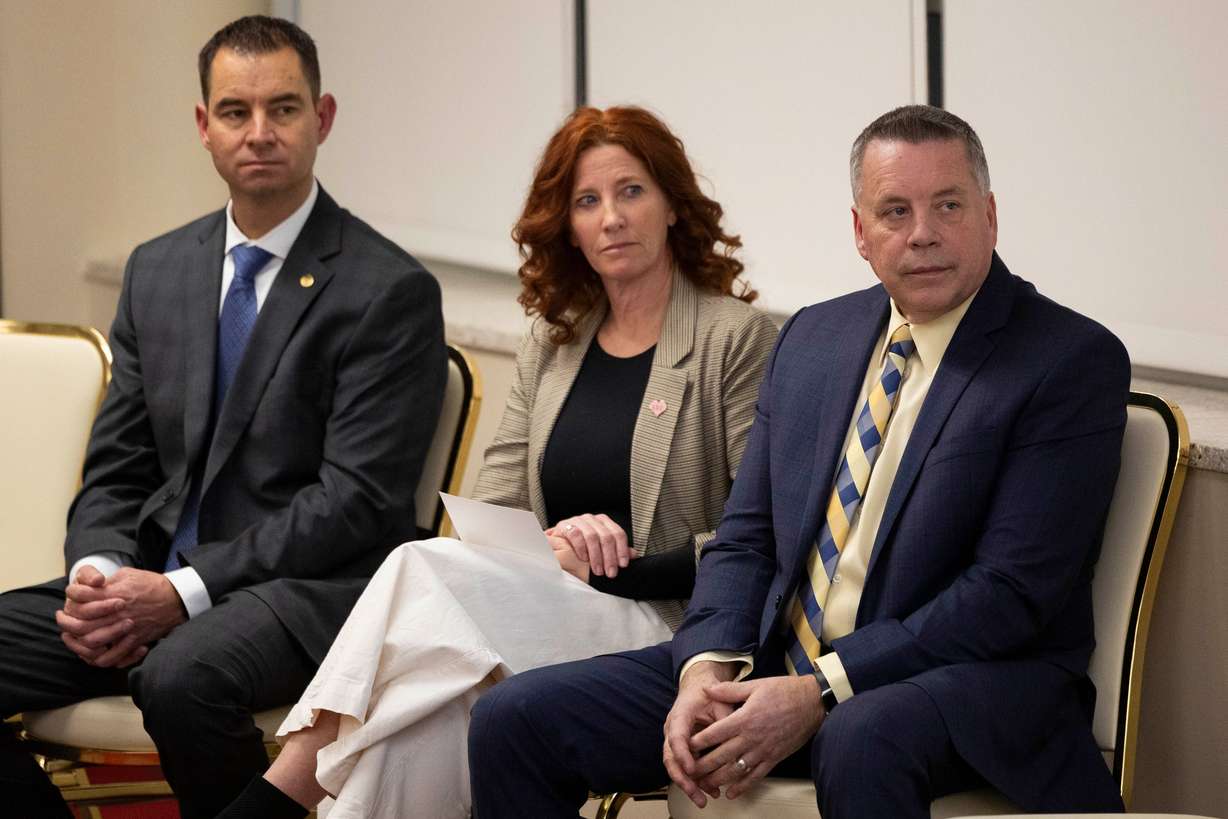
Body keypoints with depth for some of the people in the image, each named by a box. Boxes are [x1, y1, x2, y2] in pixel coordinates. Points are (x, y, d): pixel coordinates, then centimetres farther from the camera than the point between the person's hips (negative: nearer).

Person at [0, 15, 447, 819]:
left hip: (304, 588, -6)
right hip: (152, 579, 6)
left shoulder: (391, 290, -5)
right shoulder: (157, 270, 14)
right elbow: (115, 472, 15)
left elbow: (355, 500, -12)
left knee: (181, 674, -37)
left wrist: (183, 592, -19)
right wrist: (99, 573, -8)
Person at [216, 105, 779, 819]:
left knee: (427, 570, -29)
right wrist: (556, 542, -11)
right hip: (547, 610, 5)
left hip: (663, 627, -5)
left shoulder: (738, 338, 0)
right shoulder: (553, 344, 19)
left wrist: (621, 570, -12)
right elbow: (494, 509, 13)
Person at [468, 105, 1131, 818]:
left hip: (973, 679, -6)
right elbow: (746, 538, 14)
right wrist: (710, 668, -8)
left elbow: (1011, 591, -14)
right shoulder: (812, 338, 14)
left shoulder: (1074, 360, -6)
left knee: (863, 740, -41)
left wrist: (820, 693, -19)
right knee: (513, 719, -7)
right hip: (771, 664, 6)